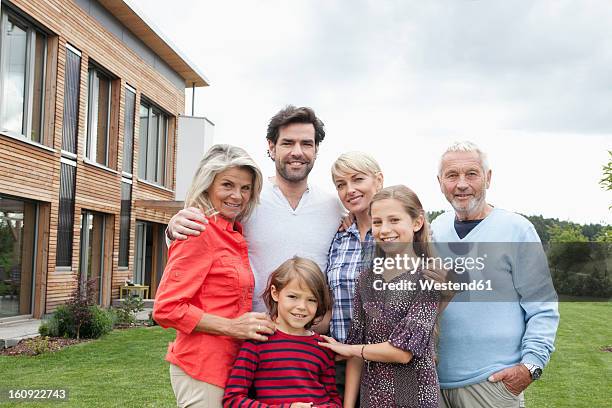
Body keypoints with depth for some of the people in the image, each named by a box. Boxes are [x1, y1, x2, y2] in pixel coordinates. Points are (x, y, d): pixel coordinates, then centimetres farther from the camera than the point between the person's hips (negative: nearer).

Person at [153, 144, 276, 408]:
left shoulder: (233, 233, 10)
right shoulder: (199, 232, -14)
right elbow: (166, 308, -17)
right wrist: (232, 327, -17)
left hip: (230, 366, 8)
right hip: (203, 370, -8)